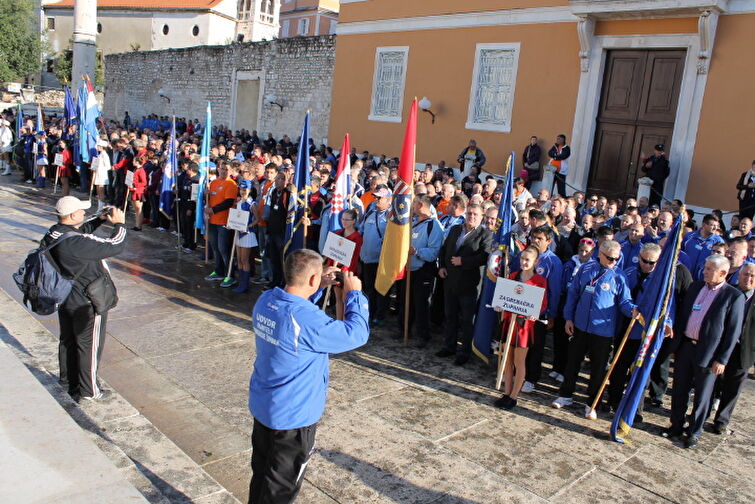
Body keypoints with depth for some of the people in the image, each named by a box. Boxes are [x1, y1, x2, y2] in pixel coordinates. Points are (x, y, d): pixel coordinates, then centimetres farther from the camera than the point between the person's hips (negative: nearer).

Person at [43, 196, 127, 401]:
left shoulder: (53, 234, -4)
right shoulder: (78, 242, -32)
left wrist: (100, 220, 4)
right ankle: (88, 391, 21)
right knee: (89, 345, 8)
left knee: (68, 341, 24)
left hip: (64, 299, 9)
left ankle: (68, 382, 42)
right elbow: (115, 246, -27)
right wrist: (119, 224, -12)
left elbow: (81, 231, 15)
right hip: (87, 303, -9)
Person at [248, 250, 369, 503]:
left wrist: (318, 287, 6)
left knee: (261, 473, 26)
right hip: (292, 416, -8)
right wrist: (354, 294, -10)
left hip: (261, 406, 8)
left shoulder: (265, 300, -8)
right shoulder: (307, 320, -32)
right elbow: (357, 334, -21)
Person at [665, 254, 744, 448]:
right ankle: (676, 426, 30)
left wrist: (722, 360, -11)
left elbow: (733, 331, -10)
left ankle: (694, 432, 25)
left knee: (702, 396, 9)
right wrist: (676, 339, 8)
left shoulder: (734, 296, -10)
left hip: (708, 353, -5)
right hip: (684, 346, 5)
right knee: (679, 390, 14)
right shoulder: (696, 286, 6)